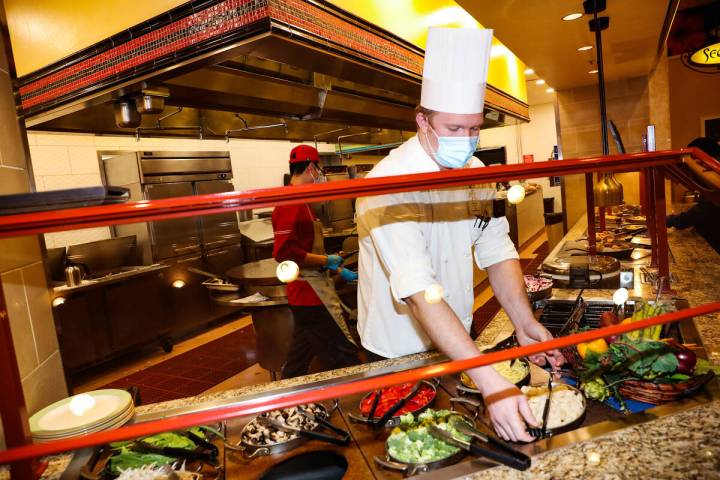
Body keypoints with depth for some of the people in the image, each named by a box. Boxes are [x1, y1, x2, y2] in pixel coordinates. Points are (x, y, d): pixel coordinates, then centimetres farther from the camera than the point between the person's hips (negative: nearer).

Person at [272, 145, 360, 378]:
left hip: (309, 292, 11)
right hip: (310, 294, -11)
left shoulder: (298, 202, 16)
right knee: (344, 358, -4)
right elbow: (284, 252, -27)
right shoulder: (291, 203, -17)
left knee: (299, 362, 20)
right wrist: (326, 260, -17)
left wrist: (339, 271, 23)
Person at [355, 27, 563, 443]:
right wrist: (489, 380, -43)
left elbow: (497, 249, -5)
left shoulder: (476, 173, -5)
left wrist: (523, 321, -21)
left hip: (458, 344, 6)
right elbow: (420, 292, -38)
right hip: (398, 355, -5)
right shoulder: (390, 185, -29)